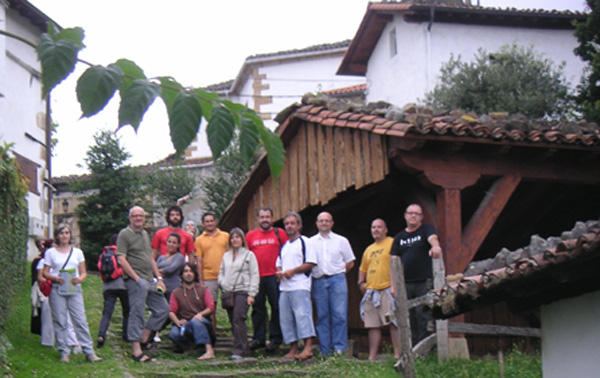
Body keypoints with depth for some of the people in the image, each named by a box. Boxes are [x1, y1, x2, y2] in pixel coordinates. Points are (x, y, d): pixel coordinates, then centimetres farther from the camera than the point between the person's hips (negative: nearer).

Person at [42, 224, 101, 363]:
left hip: (74, 289, 1)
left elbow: (84, 272, 12)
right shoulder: (51, 252, 9)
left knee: (81, 320, -5)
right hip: (57, 290, -1)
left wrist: (79, 279, -10)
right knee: (59, 321, -2)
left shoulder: (77, 252, 13)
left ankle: (89, 351, -5)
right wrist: (55, 278, -14)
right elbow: (45, 272, 6)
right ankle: (64, 352, 5)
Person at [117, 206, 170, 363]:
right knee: (137, 313, -8)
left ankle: (144, 338, 18)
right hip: (135, 280, -8)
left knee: (163, 308, 9)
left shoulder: (145, 234, 20)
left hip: (150, 281, 8)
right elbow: (121, 259, -13)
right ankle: (136, 351, -4)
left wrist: (159, 278, 15)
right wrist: (137, 278, -17)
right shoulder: (125, 234, -5)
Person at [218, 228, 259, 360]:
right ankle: (244, 349, 7)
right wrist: (223, 285, 1)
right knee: (232, 321, 2)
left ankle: (240, 350, -18)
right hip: (228, 293, 5)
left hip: (242, 291, -5)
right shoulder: (226, 256, 19)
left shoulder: (249, 255, 6)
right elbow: (221, 273, 21)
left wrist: (251, 294, -8)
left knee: (238, 319, -17)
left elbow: (254, 275, 1)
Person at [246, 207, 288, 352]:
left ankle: (275, 338, 6)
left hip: (274, 276, -3)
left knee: (276, 307, -1)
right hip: (256, 277, 3)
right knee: (258, 307, 6)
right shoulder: (250, 235, 12)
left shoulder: (280, 233, 5)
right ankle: (258, 338, 12)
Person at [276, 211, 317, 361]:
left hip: (300, 286, -8)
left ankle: (308, 348, -21)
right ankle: (293, 350, 9)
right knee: (286, 319, 5)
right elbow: (279, 264, 29)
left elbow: (311, 263, -8)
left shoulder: (304, 242, 1)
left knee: (302, 314, -16)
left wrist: (293, 271, -15)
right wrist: (279, 272, 5)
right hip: (285, 287, 8)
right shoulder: (284, 246, 24)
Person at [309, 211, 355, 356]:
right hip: (318, 281, 1)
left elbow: (350, 263, 14)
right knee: (322, 316, 0)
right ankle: (324, 351, 3)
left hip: (337, 280, -1)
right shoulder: (310, 242, 12)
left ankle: (339, 348, -6)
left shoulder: (341, 241, 11)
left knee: (339, 314, -8)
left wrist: (337, 273, 7)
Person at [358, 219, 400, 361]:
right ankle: (372, 357, 8)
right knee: (373, 326, 6)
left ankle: (398, 354, -6)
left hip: (388, 289, -7)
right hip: (371, 291, 7)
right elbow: (362, 269, 31)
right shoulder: (369, 249, 22)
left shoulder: (392, 243, 1)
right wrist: (361, 283, 14)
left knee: (393, 323, -8)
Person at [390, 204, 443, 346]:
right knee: (409, 318, 3)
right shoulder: (399, 237, 17)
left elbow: (432, 238, -18)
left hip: (424, 282, -4)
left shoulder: (426, 229, 6)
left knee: (423, 315, -10)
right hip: (405, 284, 4)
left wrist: (435, 246, -42)